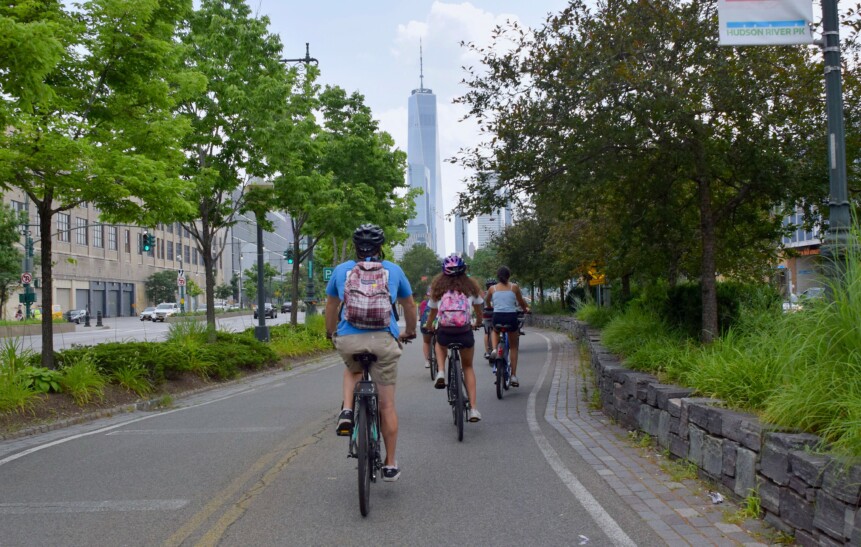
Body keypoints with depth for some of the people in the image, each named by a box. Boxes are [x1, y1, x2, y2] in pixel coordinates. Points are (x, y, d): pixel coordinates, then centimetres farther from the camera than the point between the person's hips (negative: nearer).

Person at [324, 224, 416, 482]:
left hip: (348, 340, 1)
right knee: (387, 405, 10)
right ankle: (391, 465, 17)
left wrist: (331, 333, 41)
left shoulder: (341, 270, 11)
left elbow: (331, 307, 23)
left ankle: (346, 411, 10)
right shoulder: (394, 270, 11)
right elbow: (409, 305, 24)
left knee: (353, 370, 35)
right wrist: (410, 332, 41)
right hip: (384, 340, 0)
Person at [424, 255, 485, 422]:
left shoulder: (438, 287, 12)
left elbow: (432, 312, 21)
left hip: (444, 332, 0)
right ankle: (473, 408, 11)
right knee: (468, 367, 21)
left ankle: (441, 373, 11)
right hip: (465, 332, 0)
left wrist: (429, 326, 41)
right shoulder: (470, 286, 12)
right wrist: (477, 323, 45)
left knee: (440, 344, 38)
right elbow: (478, 311, 24)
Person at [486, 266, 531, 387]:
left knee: (495, 331, 38)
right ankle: (513, 375, 10)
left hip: (497, 317, 1)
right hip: (511, 317, -1)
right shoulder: (514, 287, 3)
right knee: (514, 347, 16)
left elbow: (487, 302, 25)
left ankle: (494, 349, 8)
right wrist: (526, 309, 32)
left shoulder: (492, 288, 7)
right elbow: (521, 303, 10)